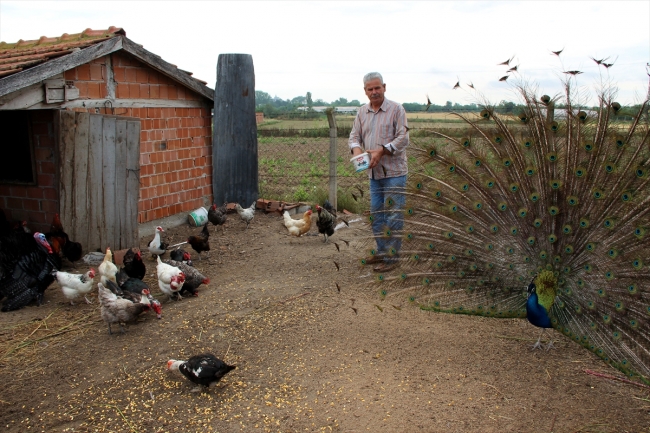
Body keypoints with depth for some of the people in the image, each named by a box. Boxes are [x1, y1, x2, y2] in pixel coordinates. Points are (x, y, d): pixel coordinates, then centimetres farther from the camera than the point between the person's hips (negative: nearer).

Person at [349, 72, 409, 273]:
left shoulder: (396, 109, -6)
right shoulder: (362, 112, 10)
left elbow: (403, 138, -12)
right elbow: (354, 135, 10)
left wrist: (382, 150, -22)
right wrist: (356, 148, -13)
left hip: (394, 172, -6)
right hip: (374, 173, 6)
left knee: (392, 215, -4)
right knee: (376, 213, 14)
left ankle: (392, 256, 4)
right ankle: (382, 251, 27)